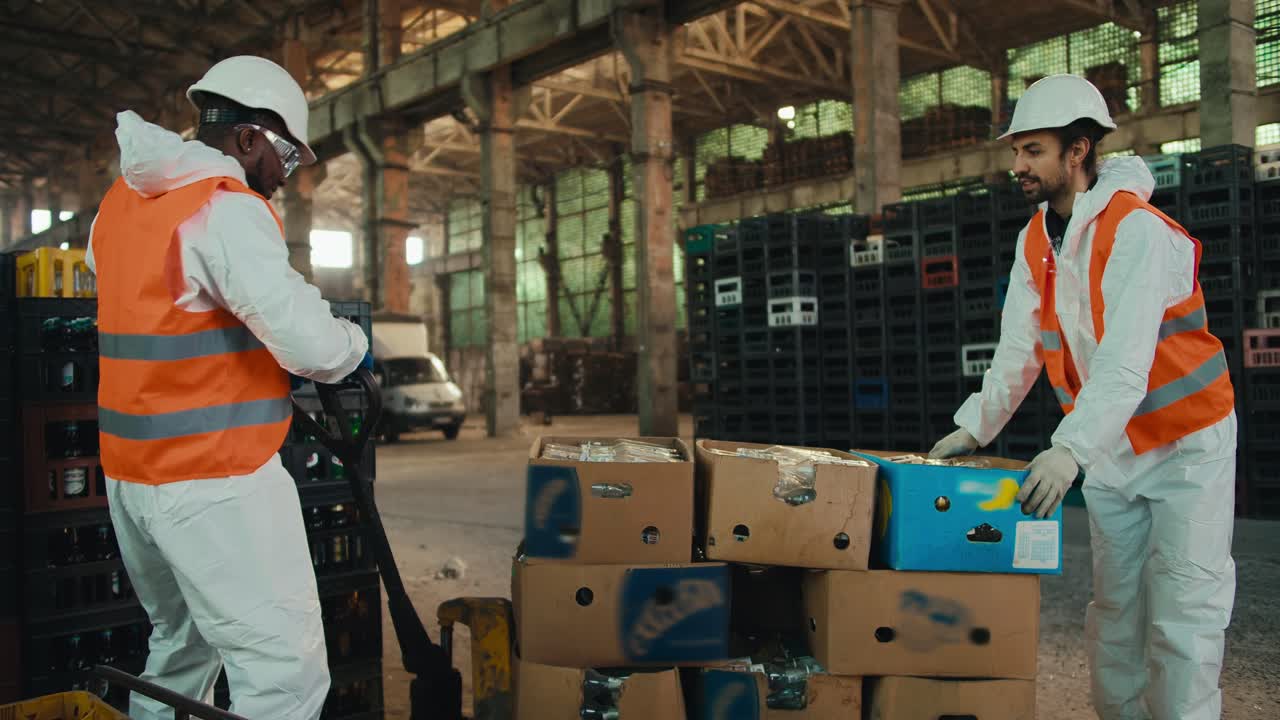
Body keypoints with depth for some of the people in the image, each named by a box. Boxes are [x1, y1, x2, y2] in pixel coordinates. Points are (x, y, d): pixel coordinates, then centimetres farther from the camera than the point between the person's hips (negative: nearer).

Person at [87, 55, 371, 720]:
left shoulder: (120, 202, 12)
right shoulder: (228, 208, -15)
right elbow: (309, 344, -22)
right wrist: (356, 345, -2)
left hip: (130, 472, 9)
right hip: (213, 482, -9)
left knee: (180, 645, 24)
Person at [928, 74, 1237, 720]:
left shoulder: (1137, 231, -22)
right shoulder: (1034, 242, 2)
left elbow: (1126, 359, -32)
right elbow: (1018, 349, 2)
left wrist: (1072, 448, -42)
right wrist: (975, 427, -7)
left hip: (1186, 443, -6)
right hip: (1110, 451, 6)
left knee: (1182, 616, -5)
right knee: (1113, 608, 10)